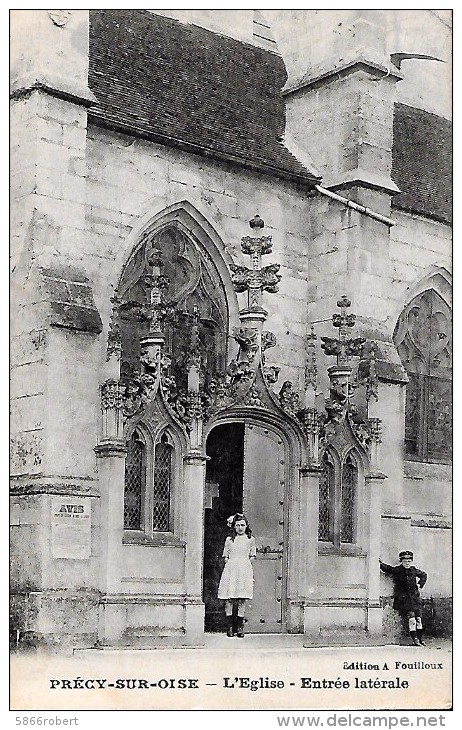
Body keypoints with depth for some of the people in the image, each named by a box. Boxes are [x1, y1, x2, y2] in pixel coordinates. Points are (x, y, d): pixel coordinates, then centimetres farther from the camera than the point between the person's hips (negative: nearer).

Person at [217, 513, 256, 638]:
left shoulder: (250, 539, 10)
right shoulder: (229, 540, 11)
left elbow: (252, 557, 12)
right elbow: (226, 557, 12)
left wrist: (244, 564, 2)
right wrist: (232, 564, 0)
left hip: (245, 570, 0)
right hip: (231, 570, 0)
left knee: (242, 599, -4)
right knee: (229, 599, -4)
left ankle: (240, 626, 1)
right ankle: (229, 625, 1)